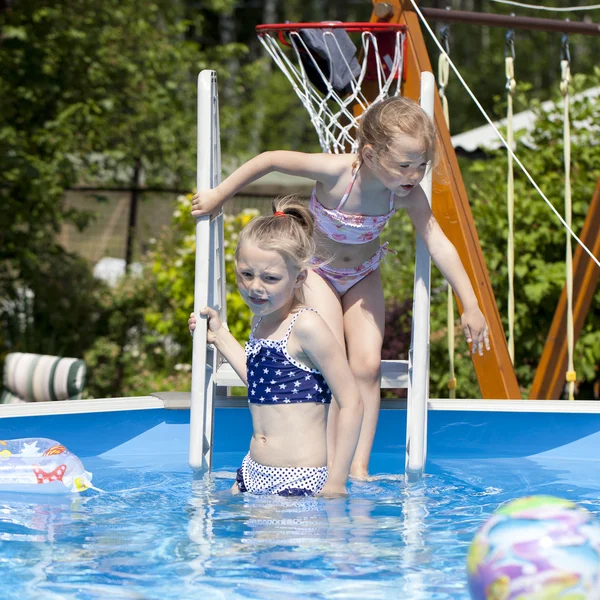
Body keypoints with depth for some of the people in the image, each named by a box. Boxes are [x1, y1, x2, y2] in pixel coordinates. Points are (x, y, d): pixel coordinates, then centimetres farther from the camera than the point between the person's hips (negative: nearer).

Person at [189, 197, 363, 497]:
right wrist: (219, 336, 26)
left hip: (300, 483, -8)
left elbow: (351, 403, -14)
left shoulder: (306, 326, -14)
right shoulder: (261, 319, 10)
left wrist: (336, 483, -14)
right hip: (252, 474, 8)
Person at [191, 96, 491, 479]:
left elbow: (440, 246, -24)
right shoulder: (337, 172, -34)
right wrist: (219, 196, -17)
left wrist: (471, 307, -26)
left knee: (368, 363, -12)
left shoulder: (409, 195, -24)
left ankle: (359, 467, -8)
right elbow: (271, 160, -25)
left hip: (363, 276, 3)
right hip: (317, 270, -3)